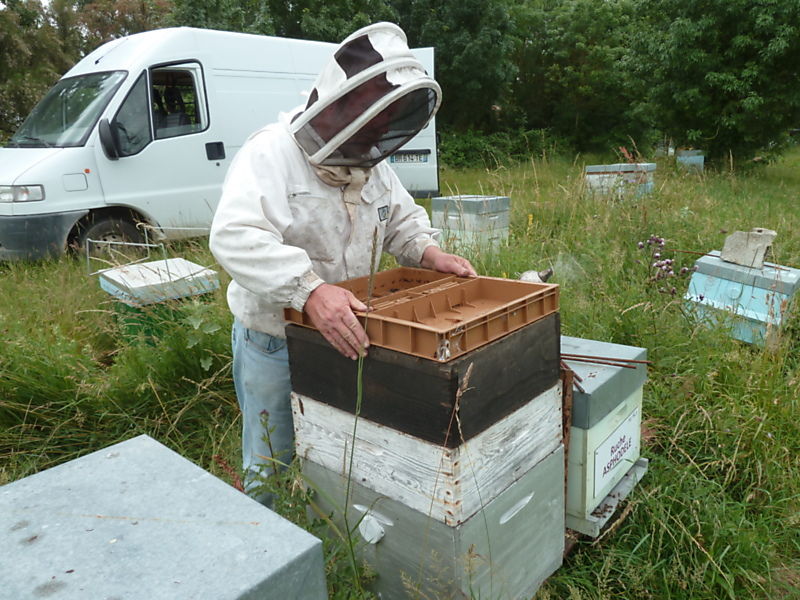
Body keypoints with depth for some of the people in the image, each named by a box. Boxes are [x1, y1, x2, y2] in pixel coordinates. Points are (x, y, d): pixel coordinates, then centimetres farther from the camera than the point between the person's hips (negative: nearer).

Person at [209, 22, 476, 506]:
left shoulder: (371, 162, 2)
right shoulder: (271, 153, -22)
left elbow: (402, 219, 14)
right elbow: (235, 237, -36)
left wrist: (427, 251, -8)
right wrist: (309, 290, -49)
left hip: (347, 338, 6)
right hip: (274, 344, -6)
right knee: (273, 468, 15)